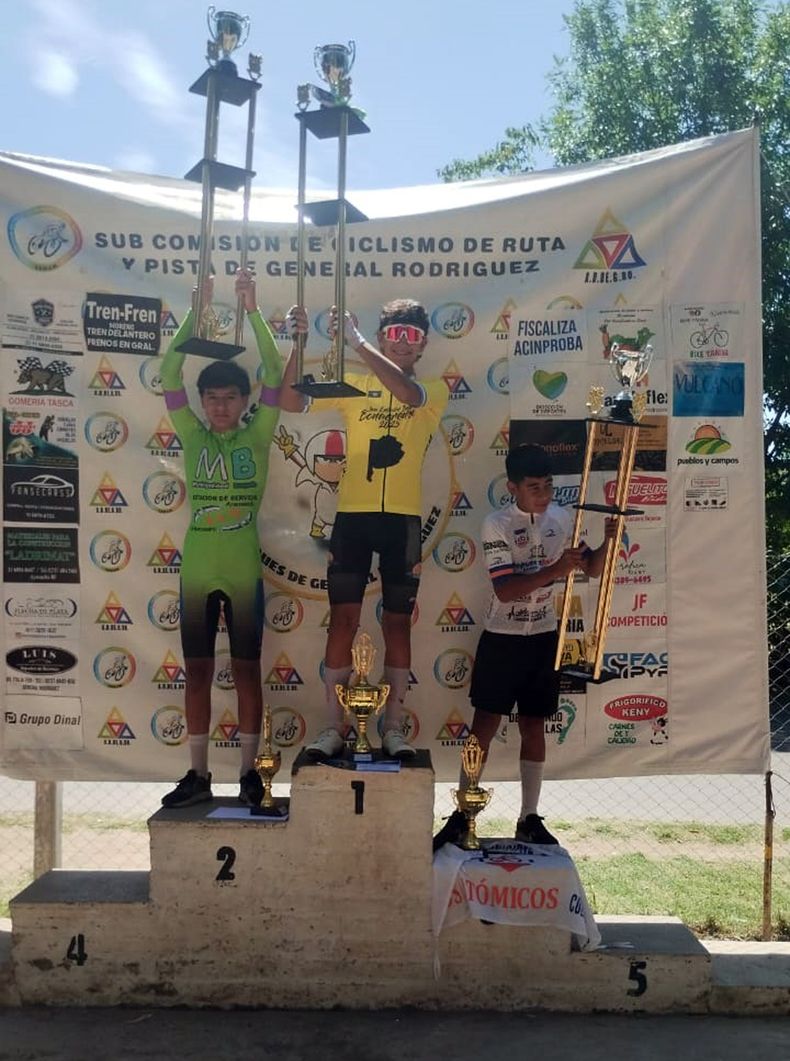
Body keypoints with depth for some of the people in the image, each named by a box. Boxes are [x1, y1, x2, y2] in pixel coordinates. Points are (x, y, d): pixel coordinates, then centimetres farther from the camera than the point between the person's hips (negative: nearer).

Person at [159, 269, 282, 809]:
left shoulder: (257, 437, 1)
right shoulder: (192, 436, 4)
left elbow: (275, 375, -9)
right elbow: (169, 373, -4)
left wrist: (253, 310, -13)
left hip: (244, 571, -2)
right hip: (197, 571, 2)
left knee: (247, 669, 6)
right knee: (197, 671, 8)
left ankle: (249, 772, 17)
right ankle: (198, 775, 19)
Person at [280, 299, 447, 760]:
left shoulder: (435, 390, 6)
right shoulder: (354, 384, 9)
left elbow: (407, 392, -19)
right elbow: (290, 401, 0)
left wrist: (357, 341, -22)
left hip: (403, 519, 0)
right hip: (352, 515, 1)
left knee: (398, 621, 5)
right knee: (343, 617, 0)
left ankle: (394, 727, 14)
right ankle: (334, 726, 7)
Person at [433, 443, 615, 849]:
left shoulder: (562, 519, 2)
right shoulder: (496, 525, -13)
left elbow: (592, 569, 8)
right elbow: (505, 589, -20)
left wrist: (606, 542, -12)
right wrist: (555, 570, -29)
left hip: (544, 638, 4)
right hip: (501, 638, -4)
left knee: (533, 726, 10)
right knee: (485, 725, 1)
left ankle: (529, 818, 21)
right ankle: (462, 814, 12)